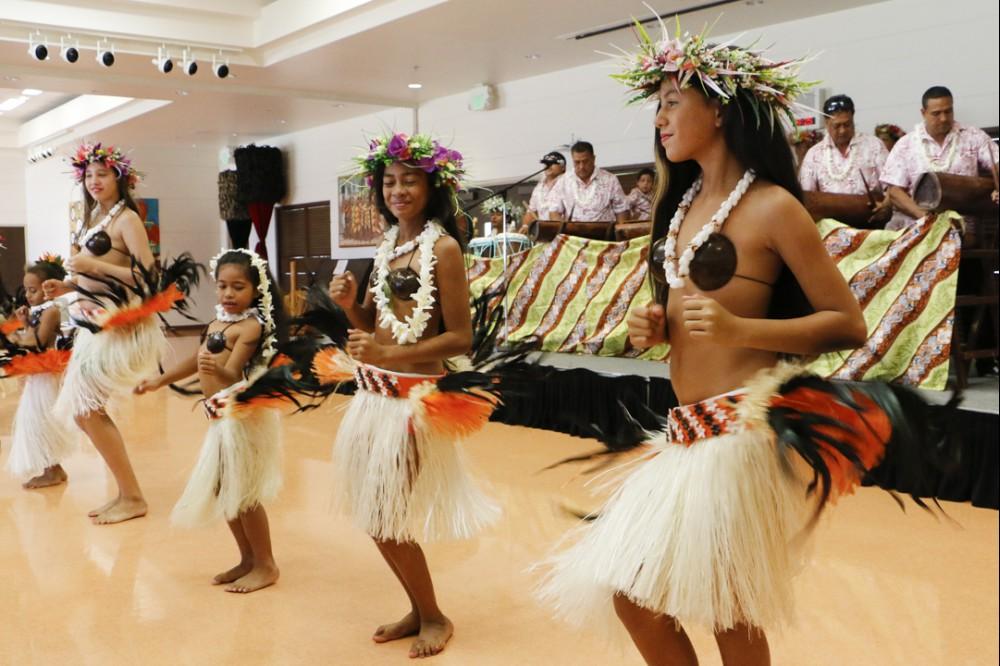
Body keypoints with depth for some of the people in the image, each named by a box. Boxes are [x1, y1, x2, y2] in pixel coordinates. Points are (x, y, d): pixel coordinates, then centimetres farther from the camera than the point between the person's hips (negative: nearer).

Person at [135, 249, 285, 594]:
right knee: (222, 491, 14)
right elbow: (198, 359, 24)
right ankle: (248, 559, 27)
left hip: (242, 416, -9)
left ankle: (265, 565, 10)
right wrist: (160, 380, 30)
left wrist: (217, 369, -46)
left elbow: (232, 376, -25)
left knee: (243, 493, -4)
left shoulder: (250, 326, -16)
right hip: (222, 416, 9)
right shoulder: (219, 320, 11)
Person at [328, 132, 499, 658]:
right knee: (374, 517, 13)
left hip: (412, 397, -8)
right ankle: (418, 610, 33)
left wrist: (390, 355, -24)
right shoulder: (388, 245, 11)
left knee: (389, 518, 0)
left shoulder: (442, 247, -11)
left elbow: (460, 337, -15)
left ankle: (434, 618, 24)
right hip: (372, 394, 8)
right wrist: (351, 305, -5)